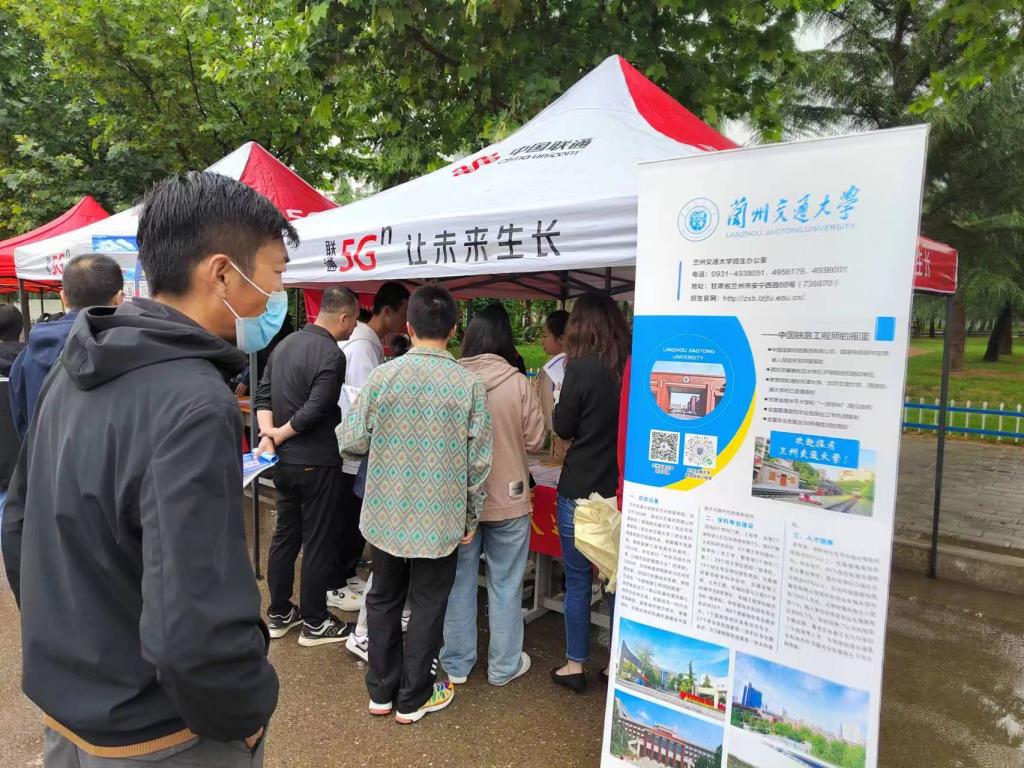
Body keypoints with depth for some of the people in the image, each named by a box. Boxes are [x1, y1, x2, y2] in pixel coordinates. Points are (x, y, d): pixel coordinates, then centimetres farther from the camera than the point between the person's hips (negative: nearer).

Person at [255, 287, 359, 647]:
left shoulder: (285, 344, 8)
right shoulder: (332, 355, -19)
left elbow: (264, 394, 6)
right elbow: (314, 411, -24)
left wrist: (268, 434, -5)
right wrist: (278, 435, -11)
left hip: (285, 462, 8)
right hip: (317, 464, -8)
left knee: (285, 535, 18)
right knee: (319, 543, 4)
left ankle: (279, 614, 29)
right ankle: (314, 623, 16)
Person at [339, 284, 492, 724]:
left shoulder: (383, 376, -9)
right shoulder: (469, 384, -11)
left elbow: (352, 442, -6)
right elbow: (479, 459, -9)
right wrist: (472, 515, 4)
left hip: (386, 514, 2)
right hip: (440, 520, -1)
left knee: (383, 599, 19)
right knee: (427, 607, 14)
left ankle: (381, 692, 33)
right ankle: (412, 699, 28)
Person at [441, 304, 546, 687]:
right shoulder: (518, 384, -15)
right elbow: (536, 441, -7)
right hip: (507, 500, -2)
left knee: (459, 581, 16)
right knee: (505, 586, 13)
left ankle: (456, 662, 29)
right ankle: (504, 665, 26)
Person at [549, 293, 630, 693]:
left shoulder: (581, 369, -16)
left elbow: (563, 428, -6)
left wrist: (560, 405, 11)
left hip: (580, 491, -4)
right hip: (621, 489, 5)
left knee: (577, 579, 9)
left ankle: (575, 665, 21)